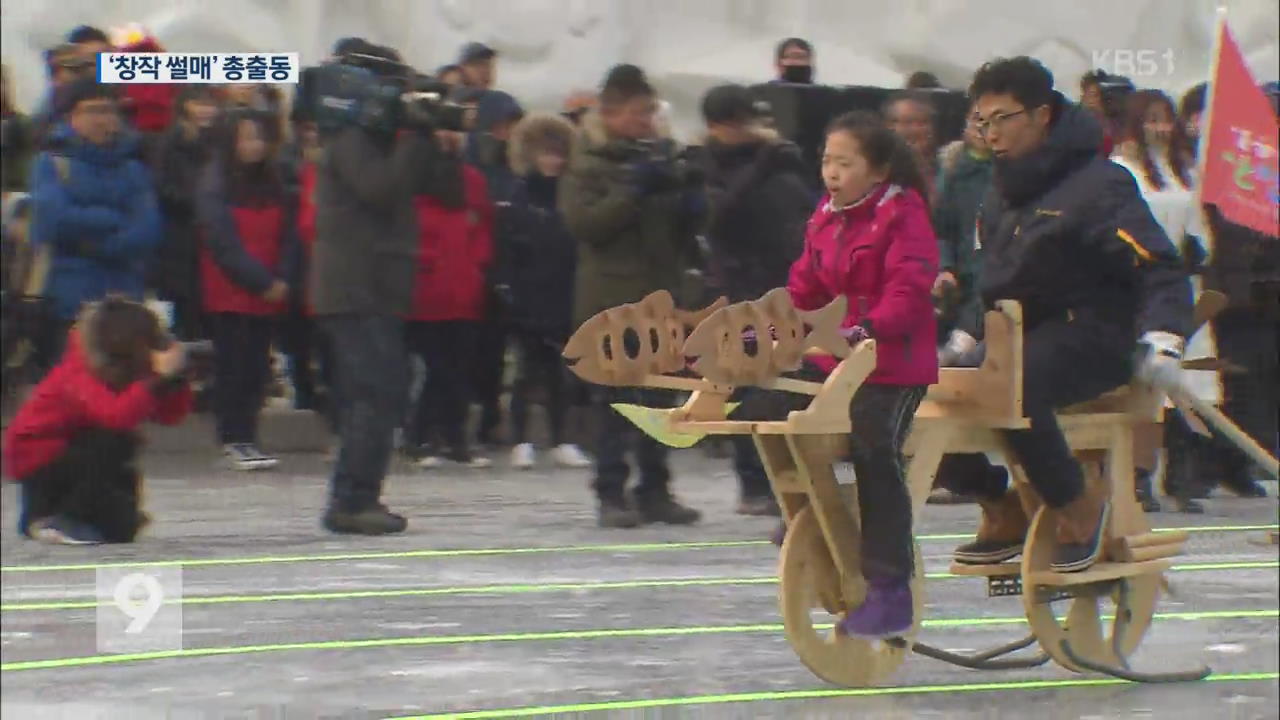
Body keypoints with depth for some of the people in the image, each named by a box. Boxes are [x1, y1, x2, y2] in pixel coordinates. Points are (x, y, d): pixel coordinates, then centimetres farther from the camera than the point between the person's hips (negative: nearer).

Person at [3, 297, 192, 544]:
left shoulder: (129, 370, -5)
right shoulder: (80, 373, -28)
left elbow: (170, 416, -8)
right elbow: (116, 416, -46)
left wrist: (176, 377, -25)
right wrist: (160, 378, -48)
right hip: (35, 454, -8)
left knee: (122, 529, 5)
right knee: (115, 444, -30)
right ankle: (59, 521, -16)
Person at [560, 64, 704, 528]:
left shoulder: (660, 151, 14)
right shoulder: (590, 160, -3)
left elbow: (678, 224, 25)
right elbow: (582, 220, -16)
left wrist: (686, 206, 2)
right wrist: (633, 190, -21)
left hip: (660, 289, 5)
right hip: (613, 294, -5)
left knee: (660, 394, 6)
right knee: (615, 398, -4)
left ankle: (655, 491, 12)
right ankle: (612, 494, 0)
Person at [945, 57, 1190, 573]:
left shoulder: (1096, 183, -11)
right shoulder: (1002, 193, 14)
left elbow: (1160, 269, -16)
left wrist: (1161, 338, -30)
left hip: (1093, 337, -8)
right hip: (1017, 336, 8)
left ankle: (1079, 508, -15)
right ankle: (1002, 513, 4)